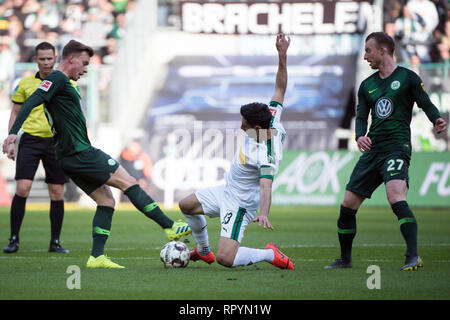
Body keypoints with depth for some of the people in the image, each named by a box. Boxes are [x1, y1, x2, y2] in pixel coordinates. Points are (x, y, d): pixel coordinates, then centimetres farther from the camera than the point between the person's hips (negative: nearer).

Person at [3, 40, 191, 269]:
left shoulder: (62, 82, 22)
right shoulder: (57, 79, -9)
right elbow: (32, 102, -22)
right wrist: (13, 133, -34)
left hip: (69, 156, 10)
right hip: (79, 153, -10)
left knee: (106, 201, 7)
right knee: (129, 182, -8)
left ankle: (97, 256, -1)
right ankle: (170, 227, -7)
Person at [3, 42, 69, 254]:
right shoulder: (25, 84, 7)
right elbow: (15, 113, 12)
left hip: (56, 141, 1)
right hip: (30, 140, -1)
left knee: (57, 193, 2)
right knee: (22, 189, -11)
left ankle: (55, 242, 11)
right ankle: (14, 239, -3)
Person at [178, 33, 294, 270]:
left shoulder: (266, 155, -35)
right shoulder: (271, 123, -12)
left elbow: (266, 186, -47)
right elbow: (280, 88, -8)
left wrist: (264, 214, -63)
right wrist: (282, 56, -16)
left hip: (241, 204, -10)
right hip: (228, 190, 10)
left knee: (225, 258, -22)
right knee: (186, 205, 25)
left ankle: (270, 255, -2)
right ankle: (204, 251, 43)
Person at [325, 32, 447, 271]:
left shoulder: (407, 78, 2)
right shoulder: (367, 85, 18)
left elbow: (426, 104, -2)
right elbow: (361, 117, 13)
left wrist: (436, 120, -25)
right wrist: (360, 136, -10)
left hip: (397, 146, -6)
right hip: (372, 150, 6)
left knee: (395, 196, -29)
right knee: (348, 204, 5)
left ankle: (413, 256, -31)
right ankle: (345, 259, 21)